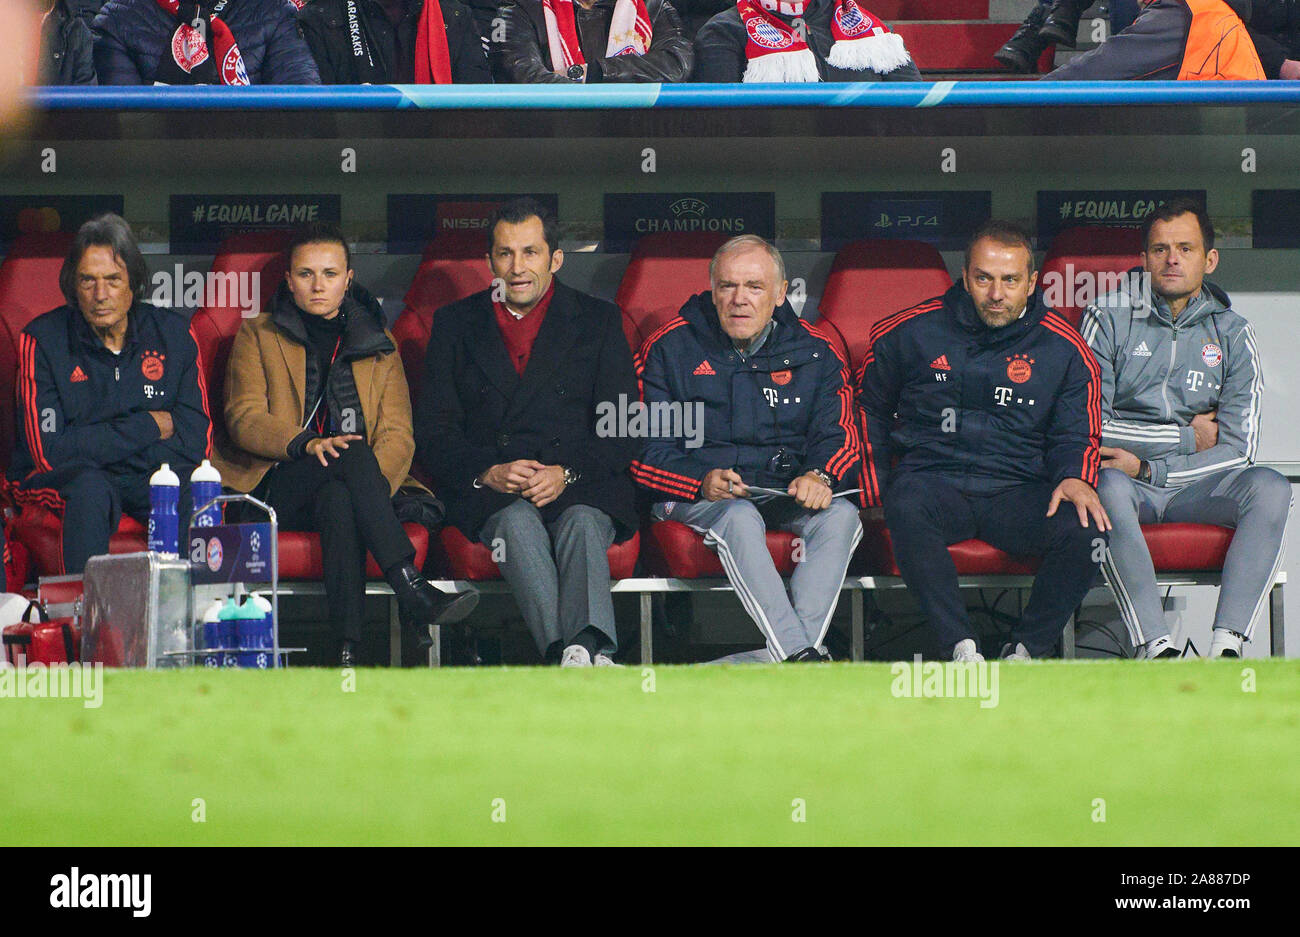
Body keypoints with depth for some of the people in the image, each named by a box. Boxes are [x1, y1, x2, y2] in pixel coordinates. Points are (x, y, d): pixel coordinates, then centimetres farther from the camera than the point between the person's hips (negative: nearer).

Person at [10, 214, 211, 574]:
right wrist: (148, 427, -9)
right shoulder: (42, 340, -7)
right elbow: (50, 450, -13)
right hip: (64, 478, -2)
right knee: (90, 489, -36)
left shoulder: (172, 333, 2)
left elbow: (196, 438, -1)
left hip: (151, 477, 2)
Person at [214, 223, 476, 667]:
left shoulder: (379, 346, 22)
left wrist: (373, 483, -15)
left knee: (338, 500, -39)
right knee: (352, 452, -36)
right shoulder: (257, 337, 17)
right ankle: (413, 592, -48)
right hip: (276, 489, -1)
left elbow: (398, 434, 9)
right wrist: (307, 444, -20)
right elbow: (244, 418, 1)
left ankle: (348, 646, -54)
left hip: (343, 485, 1)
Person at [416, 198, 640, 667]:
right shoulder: (456, 323, 17)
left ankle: (589, 650, -59)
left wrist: (567, 473, -13)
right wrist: (488, 472, -11)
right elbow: (433, 434, 9)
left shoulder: (599, 320, 14)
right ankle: (566, 656, -53)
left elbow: (622, 432, 7)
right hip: (487, 491, 0)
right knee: (518, 520, -34)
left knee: (583, 522, -35)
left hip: (581, 487, 0)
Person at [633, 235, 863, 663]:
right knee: (740, 519, -37)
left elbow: (838, 434, 6)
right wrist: (702, 482, -21)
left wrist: (819, 475, -19)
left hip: (783, 494, 3)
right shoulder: (669, 349, 2)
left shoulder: (813, 351, 9)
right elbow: (644, 450, -2)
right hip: (692, 495, -3)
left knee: (841, 515, -29)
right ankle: (802, 658, -46)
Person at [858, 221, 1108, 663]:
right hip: (935, 480, -1)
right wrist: (874, 488, 8)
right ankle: (962, 649, -32)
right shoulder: (913, 332, 6)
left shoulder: (1064, 349, 7)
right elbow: (870, 408, 20)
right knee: (907, 507, -38)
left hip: (1018, 491, 1)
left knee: (1085, 530, -31)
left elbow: (1076, 436, 13)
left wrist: (1075, 478, -11)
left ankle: (1024, 651, -12)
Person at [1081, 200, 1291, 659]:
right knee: (1109, 489, -38)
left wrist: (1149, 467, -12)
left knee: (1270, 488, -28)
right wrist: (1187, 436, -3)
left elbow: (1238, 447, 1)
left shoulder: (1232, 334, 9)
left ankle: (1226, 647, -39)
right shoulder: (1109, 319, 3)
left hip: (1194, 485, 2)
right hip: (1127, 478, -2)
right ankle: (1155, 648, -45)